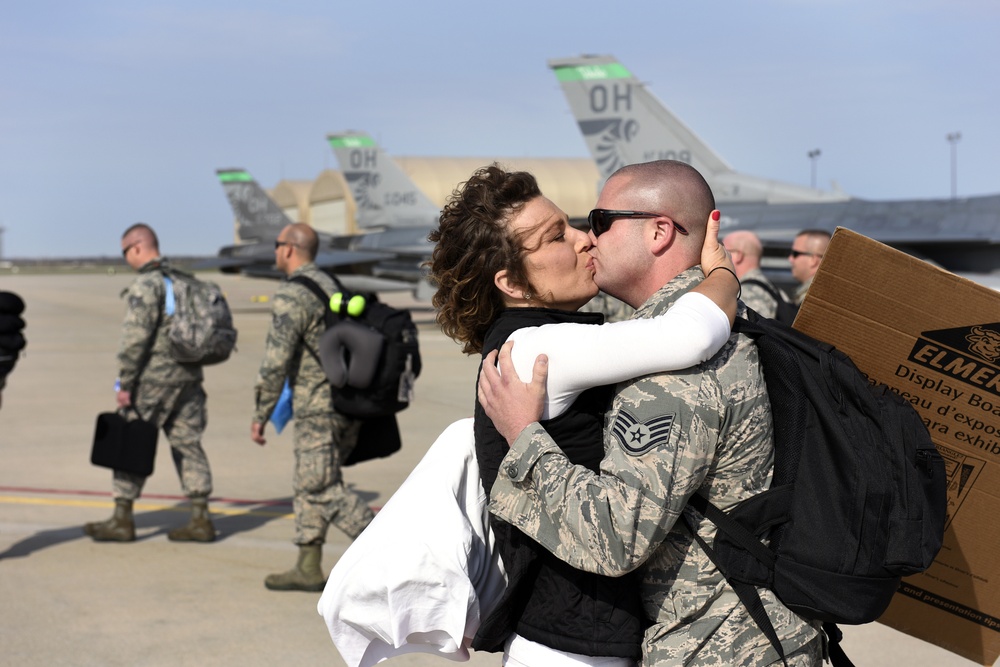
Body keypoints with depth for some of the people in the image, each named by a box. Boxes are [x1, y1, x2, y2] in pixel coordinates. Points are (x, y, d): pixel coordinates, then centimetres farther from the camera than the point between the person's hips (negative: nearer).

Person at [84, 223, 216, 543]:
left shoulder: (146, 284, -13)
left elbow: (136, 338, -18)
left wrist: (125, 384, -13)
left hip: (154, 378, -8)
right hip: (188, 376, 8)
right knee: (187, 444, 8)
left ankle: (122, 520, 7)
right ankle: (200, 519, 6)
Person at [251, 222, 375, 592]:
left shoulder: (292, 296, -14)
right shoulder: (330, 286, 15)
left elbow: (276, 362, -18)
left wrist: (260, 415, -11)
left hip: (318, 408, -9)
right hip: (348, 403, 9)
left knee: (323, 489, -5)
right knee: (308, 486, 14)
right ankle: (308, 568, 17)